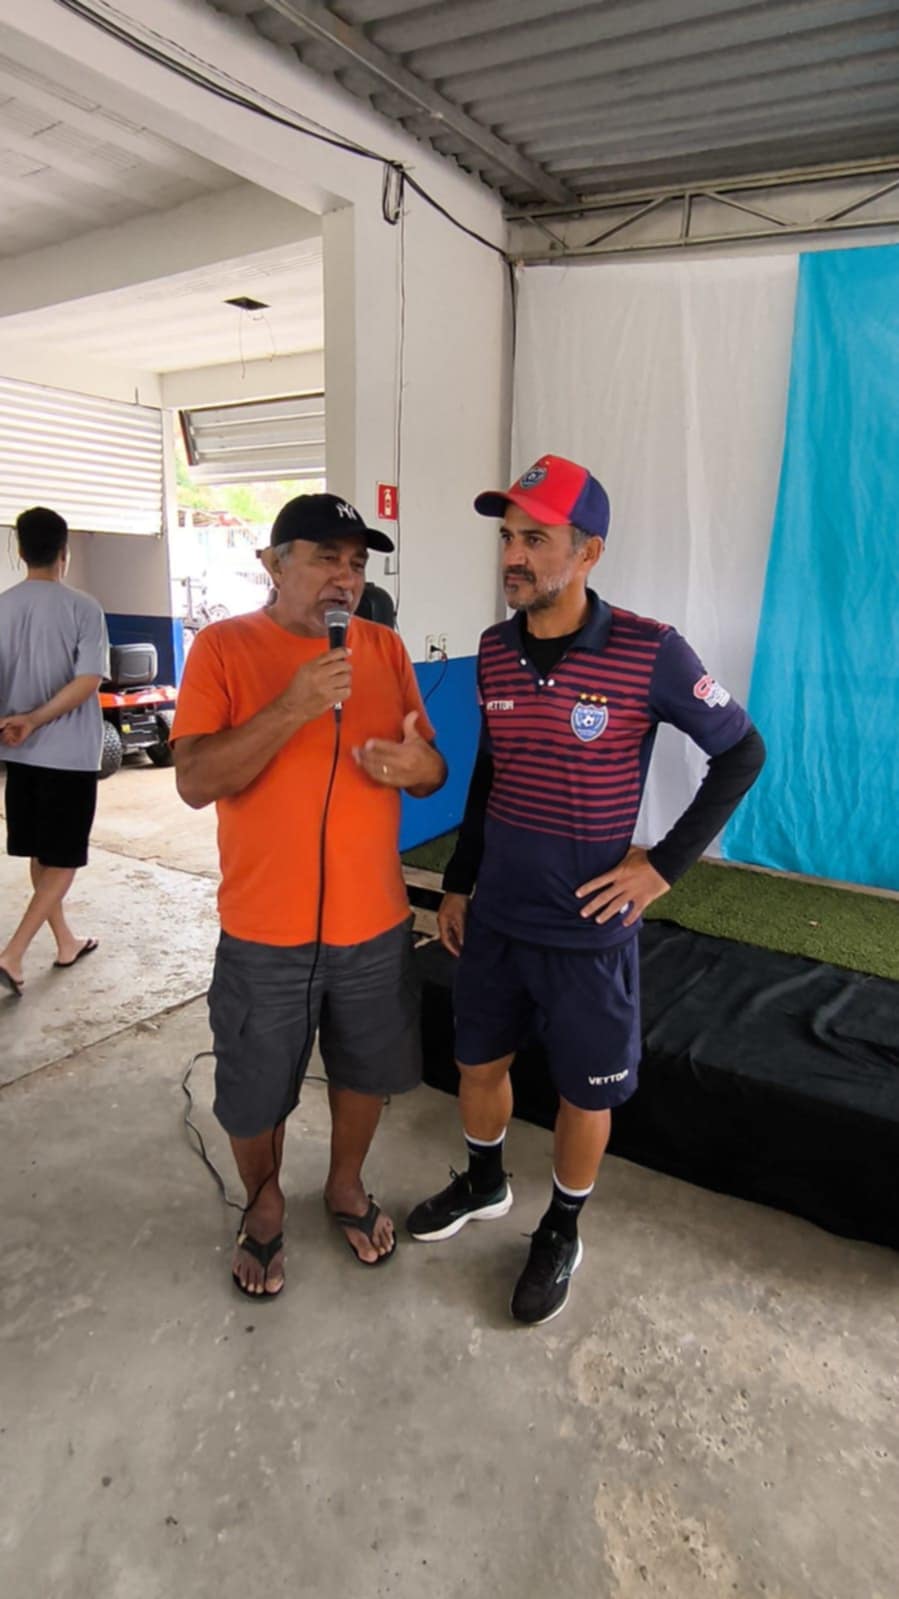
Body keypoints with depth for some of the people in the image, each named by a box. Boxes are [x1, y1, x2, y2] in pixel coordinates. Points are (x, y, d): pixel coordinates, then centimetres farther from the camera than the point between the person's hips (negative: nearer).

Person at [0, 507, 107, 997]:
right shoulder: (83, 608, -10)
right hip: (70, 753, -5)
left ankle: (66, 941, 30)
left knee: (40, 853, 17)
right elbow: (88, 681, -18)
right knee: (63, 860, 4)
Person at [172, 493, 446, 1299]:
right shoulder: (222, 646, -8)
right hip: (265, 931, -3)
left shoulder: (385, 648, 2)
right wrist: (293, 709, -27)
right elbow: (194, 781, -16)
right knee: (255, 1095, 15)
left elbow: (432, 770, 7)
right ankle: (265, 1204, 45)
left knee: (365, 1072, 21)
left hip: (374, 923, 3)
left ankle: (346, 1184, 49)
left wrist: (420, 764, -18)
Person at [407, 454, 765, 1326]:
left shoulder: (649, 653, -17)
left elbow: (742, 752, -6)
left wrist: (664, 864, -11)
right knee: (478, 1060, 21)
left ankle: (560, 1233, 41)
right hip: (494, 915, 5)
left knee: (585, 1091, 14)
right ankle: (483, 1184, 50)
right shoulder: (494, 651, -1)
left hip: (586, 927, -4)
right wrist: (458, 883, 13)